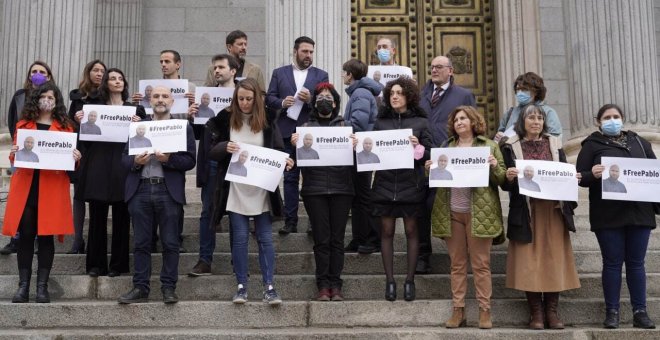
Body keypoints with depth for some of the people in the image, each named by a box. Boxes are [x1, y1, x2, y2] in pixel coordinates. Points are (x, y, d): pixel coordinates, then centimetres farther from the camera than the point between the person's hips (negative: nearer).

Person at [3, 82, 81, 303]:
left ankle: (42, 287, 6)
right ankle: (23, 286, 6)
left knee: (46, 236, -1)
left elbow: (69, 158, 9)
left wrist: (75, 158, -13)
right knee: (25, 236, 0)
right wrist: (14, 153, -8)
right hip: (25, 187, 1)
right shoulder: (23, 125, 14)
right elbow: (14, 158, 13)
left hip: (52, 189, -1)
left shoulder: (65, 127, 10)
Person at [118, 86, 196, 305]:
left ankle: (169, 287, 8)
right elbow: (124, 158, 11)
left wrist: (168, 159, -16)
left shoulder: (183, 128, 8)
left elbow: (190, 161, -1)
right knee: (141, 243, 4)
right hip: (140, 190, 2)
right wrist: (135, 162, -10)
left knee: (170, 243, 0)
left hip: (169, 191, -2)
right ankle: (140, 288, 10)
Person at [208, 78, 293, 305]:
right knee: (239, 237, 3)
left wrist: (285, 161, -16)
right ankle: (241, 286, 13)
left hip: (262, 189, 0)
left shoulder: (267, 122, 3)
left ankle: (269, 287, 5)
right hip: (235, 189, 0)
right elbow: (211, 152, 2)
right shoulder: (225, 120, 1)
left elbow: (277, 150, 5)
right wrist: (224, 147, -19)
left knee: (265, 238, 1)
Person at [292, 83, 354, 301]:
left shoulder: (345, 125, 11)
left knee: (337, 238, 1)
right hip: (315, 189, 0)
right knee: (321, 239, -1)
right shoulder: (307, 126, 11)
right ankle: (323, 285, 5)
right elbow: (299, 158, 1)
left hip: (341, 188, 0)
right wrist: (296, 144, -19)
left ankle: (335, 284, 7)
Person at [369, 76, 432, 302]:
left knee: (411, 231, 5)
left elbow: (429, 155, 1)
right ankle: (390, 281, 10)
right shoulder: (381, 122, 8)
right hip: (384, 184, 1)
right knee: (386, 232, 3)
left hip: (411, 185, -1)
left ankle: (410, 280, 13)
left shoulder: (420, 122, 4)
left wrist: (418, 147, -18)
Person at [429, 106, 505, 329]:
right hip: (451, 213, 3)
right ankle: (458, 311, 11)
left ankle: (485, 311, 6)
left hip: (478, 213, -3)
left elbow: (501, 179, 2)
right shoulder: (446, 147, 15)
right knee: (457, 264, 6)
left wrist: (494, 166, -17)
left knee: (481, 264, 0)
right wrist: (430, 168, -5)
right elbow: (434, 179, 16)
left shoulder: (489, 146, 5)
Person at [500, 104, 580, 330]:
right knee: (529, 261, -2)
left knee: (554, 259, 2)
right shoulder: (511, 147, 3)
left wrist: (573, 178, -7)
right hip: (526, 211, -2)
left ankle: (552, 311, 11)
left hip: (553, 210, 2)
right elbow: (505, 183, 0)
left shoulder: (554, 143, 12)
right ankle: (536, 312, 7)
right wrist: (509, 177, -21)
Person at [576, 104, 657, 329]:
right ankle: (612, 311, 9)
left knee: (636, 262, 6)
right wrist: (593, 175, -23)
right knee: (612, 263, 1)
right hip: (608, 215, -3)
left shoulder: (638, 141, 15)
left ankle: (640, 312, 12)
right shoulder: (592, 145, 4)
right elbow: (580, 177, -2)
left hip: (639, 211, 3)